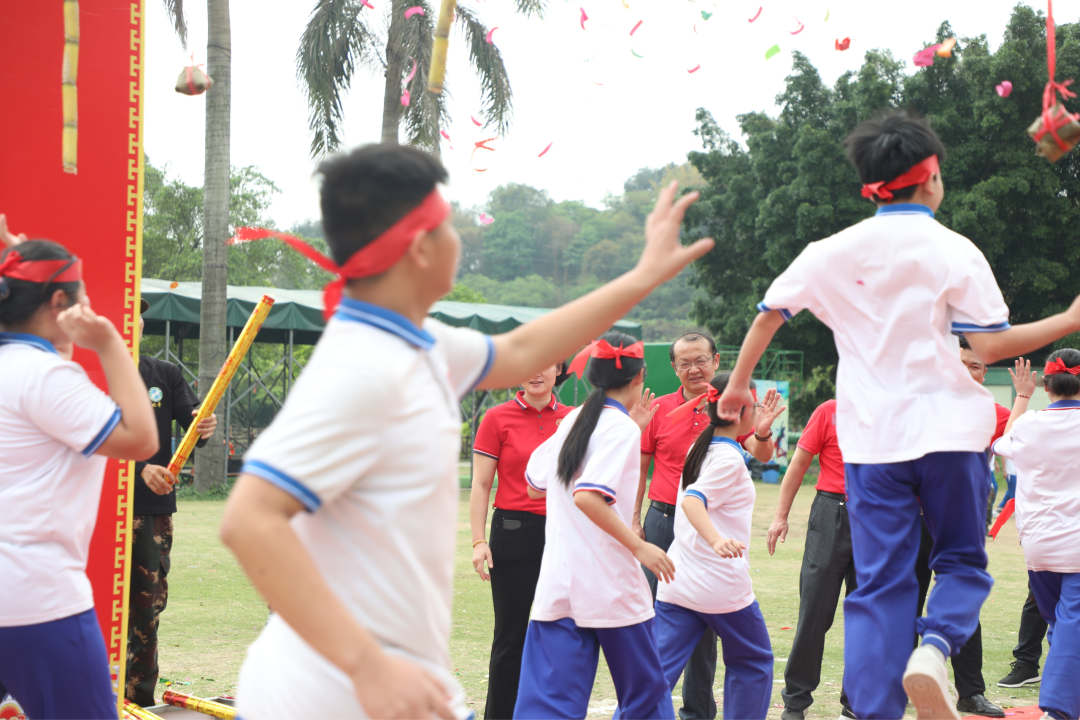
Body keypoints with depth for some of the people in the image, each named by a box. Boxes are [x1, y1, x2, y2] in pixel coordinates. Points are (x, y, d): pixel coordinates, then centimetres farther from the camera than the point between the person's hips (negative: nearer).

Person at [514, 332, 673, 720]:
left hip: (556, 582, 6)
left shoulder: (572, 420, 12)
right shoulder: (622, 427, -9)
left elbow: (536, 485, 22)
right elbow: (588, 496, -22)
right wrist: (639, 546, -16)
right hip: (609, 583, -6)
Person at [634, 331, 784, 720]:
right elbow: (639, 469, 8)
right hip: (664, 520, 0)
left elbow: (761, 456, -10)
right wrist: (634, 520, 1)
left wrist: (762, 432, -31)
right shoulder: (660, 409, 2)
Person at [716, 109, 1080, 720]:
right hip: (950, 429, -2)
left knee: (879, 584, 5)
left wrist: (739, 383, 22)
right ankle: (933, 648, -16)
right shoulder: (953, 251, -3)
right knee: (963, 561, 13)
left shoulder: (835, 252, 6)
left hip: (871, 437, 2)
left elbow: (770, 313, 9)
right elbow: (991, 345, -9)